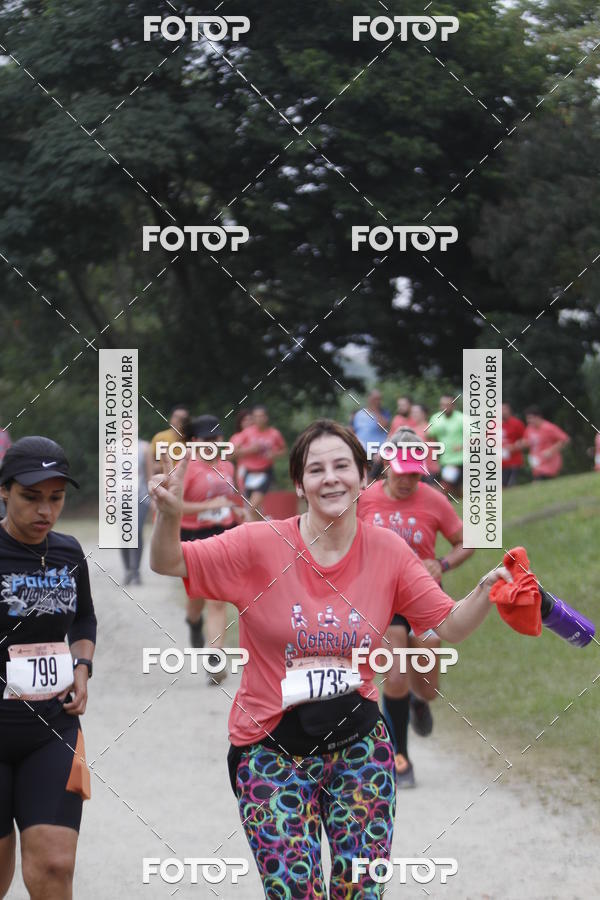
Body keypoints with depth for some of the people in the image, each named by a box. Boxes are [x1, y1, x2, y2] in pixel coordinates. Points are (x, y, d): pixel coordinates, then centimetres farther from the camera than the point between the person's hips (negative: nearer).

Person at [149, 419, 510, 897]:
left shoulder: (388, 550, -2)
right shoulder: (261, 544, -9)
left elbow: (450, 626, 3)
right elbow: (169, 564, -6)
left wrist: (485, 592, -17)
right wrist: (170, 515, -26)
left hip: (357, 744, 2)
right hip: (275, 750, -2)